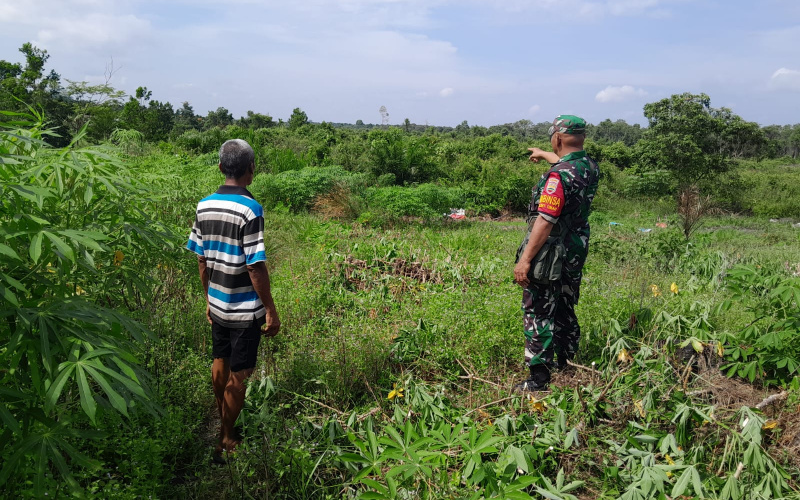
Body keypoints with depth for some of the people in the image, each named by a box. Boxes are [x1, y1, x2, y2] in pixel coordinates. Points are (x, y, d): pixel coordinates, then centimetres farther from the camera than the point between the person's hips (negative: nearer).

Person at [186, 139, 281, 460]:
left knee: (220, 365, 21)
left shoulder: (204, 206, 1)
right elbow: (255, 266, -21)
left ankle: (224, 427, 38)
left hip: (217, 304, 7)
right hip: (245, 310, -7)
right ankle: (225, 442, 18)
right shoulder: (250, 209, -21)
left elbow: (202, 259, 7)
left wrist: (208, 298, 18)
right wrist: (271, 310, -13)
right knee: (238, 376, 6)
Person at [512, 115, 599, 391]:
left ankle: (539, 379, 5)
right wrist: (544, 155, 44)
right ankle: (568, 367, 32)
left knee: (539, 315, 0)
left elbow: (545, 221, -27)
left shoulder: (559, 175, -23)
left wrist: (525, 259, -23)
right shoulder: (590, 167, 3)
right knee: (565, 312, 20)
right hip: (575, 253, 9)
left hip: (550, 255, -9)